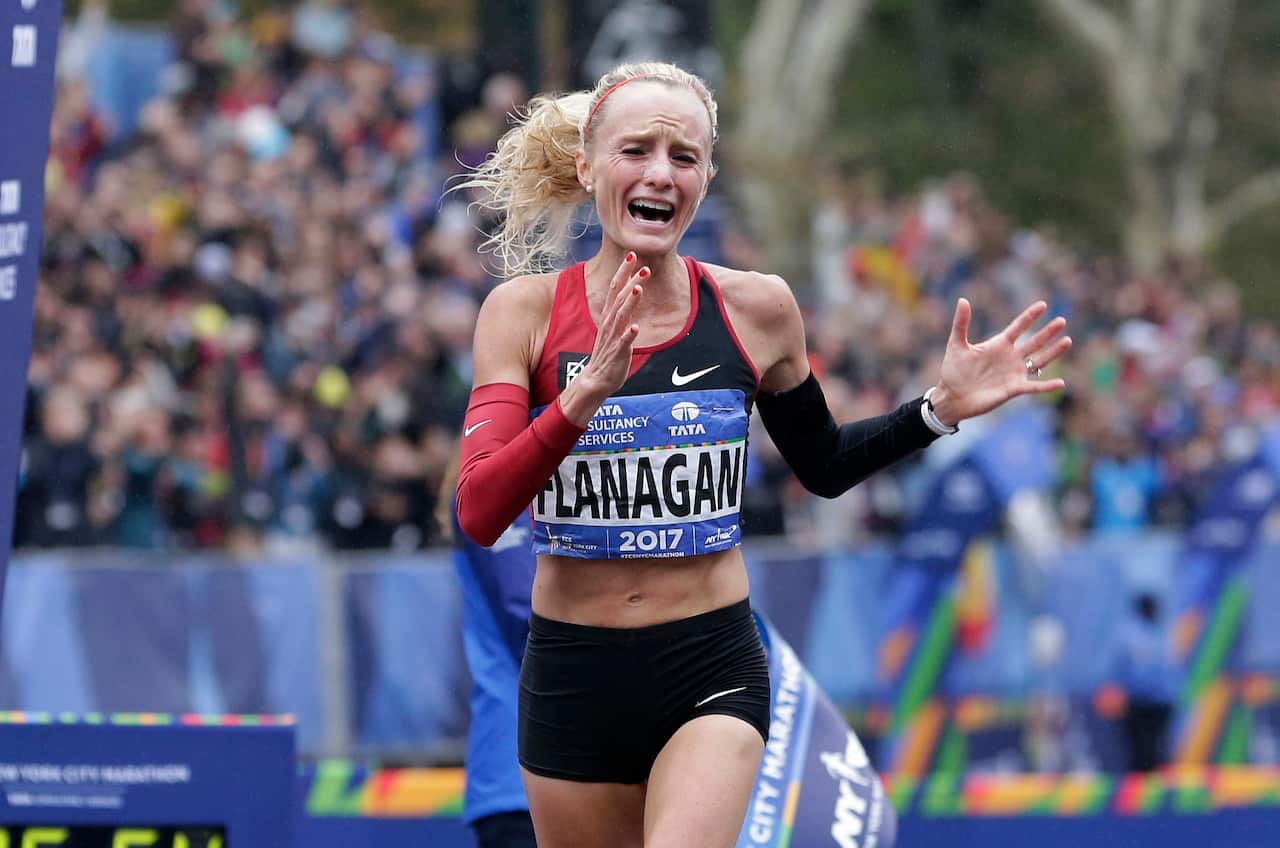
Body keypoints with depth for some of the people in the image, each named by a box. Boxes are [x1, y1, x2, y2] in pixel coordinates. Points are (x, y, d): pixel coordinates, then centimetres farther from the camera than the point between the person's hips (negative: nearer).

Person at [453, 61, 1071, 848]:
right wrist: (586, 393, -29)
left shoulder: (755, 309, -2)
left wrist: (940, 409, 1)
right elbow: (479, 513, -16)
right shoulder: (525, 311, -6)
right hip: (573, 673, 1)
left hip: (713, 671, -1)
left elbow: (823, 466, 16)